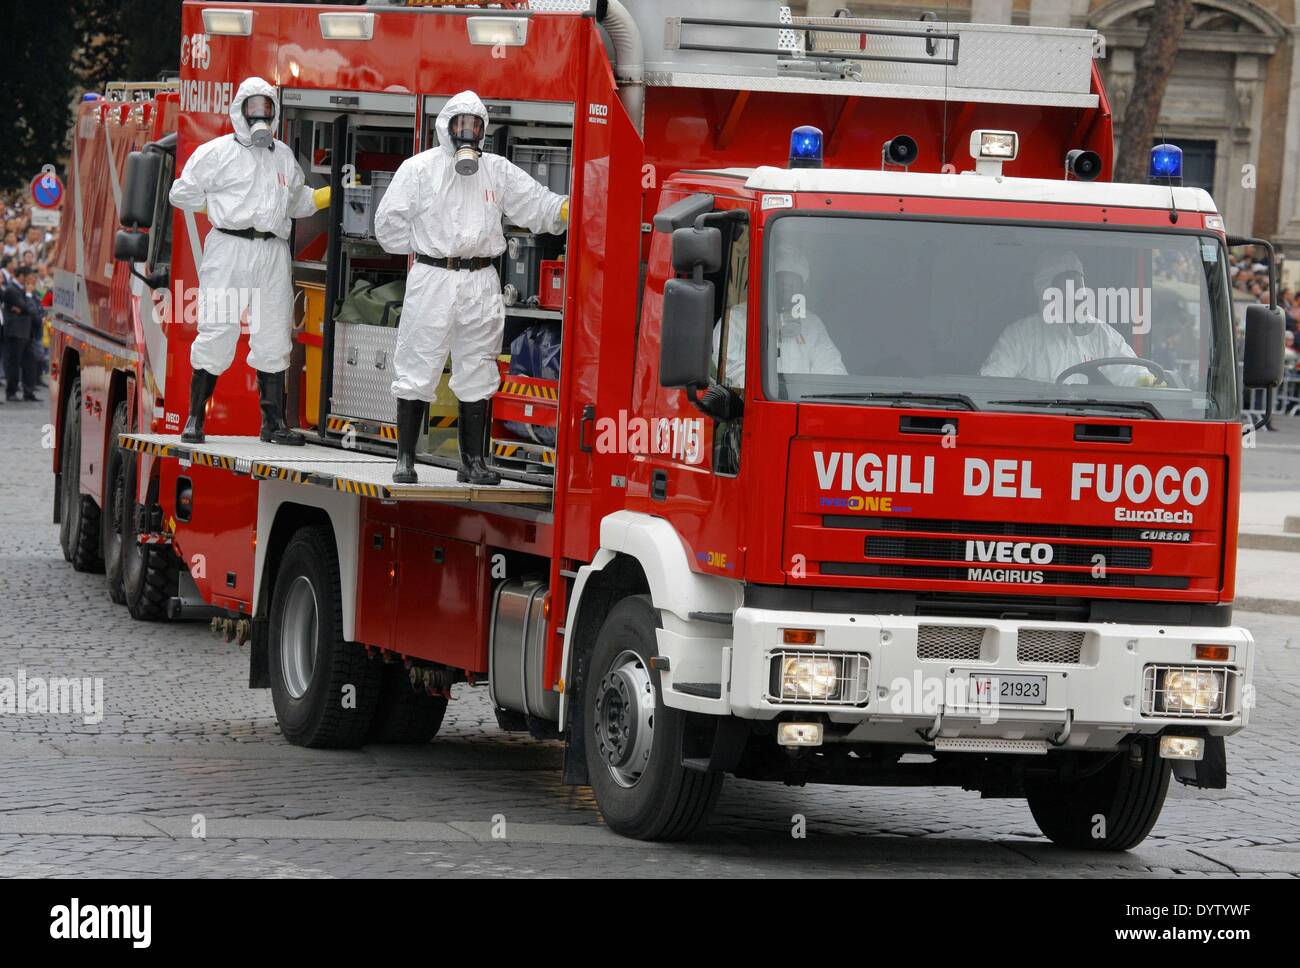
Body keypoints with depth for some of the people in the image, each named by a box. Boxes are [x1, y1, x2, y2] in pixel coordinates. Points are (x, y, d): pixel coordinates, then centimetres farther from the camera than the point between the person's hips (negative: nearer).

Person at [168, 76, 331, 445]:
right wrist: (222, 206, 0)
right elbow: (182, 193, 4)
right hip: (230, 249, -5)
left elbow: (297, 202, 29)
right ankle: (195, 418, 1)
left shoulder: (284, 157, 18)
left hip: (273, 253, 5)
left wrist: (334, 194, 16)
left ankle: (273, 422, 11)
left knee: (273, 338, 5)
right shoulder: (217, 153, 2)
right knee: (217, 333, -6)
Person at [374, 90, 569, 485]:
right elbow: (389, 223, 0)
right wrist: (426, 246, -1)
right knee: (417, 372, -2)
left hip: (480, 284, 4)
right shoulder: (419, 169, -1)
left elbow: (538, 205, 4)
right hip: (432, 280, -4)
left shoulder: (498, 171, 9)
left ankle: (473, 460, 16)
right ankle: (405, 459, 5)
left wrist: (570, 209, -13)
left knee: (477, 374, 8)